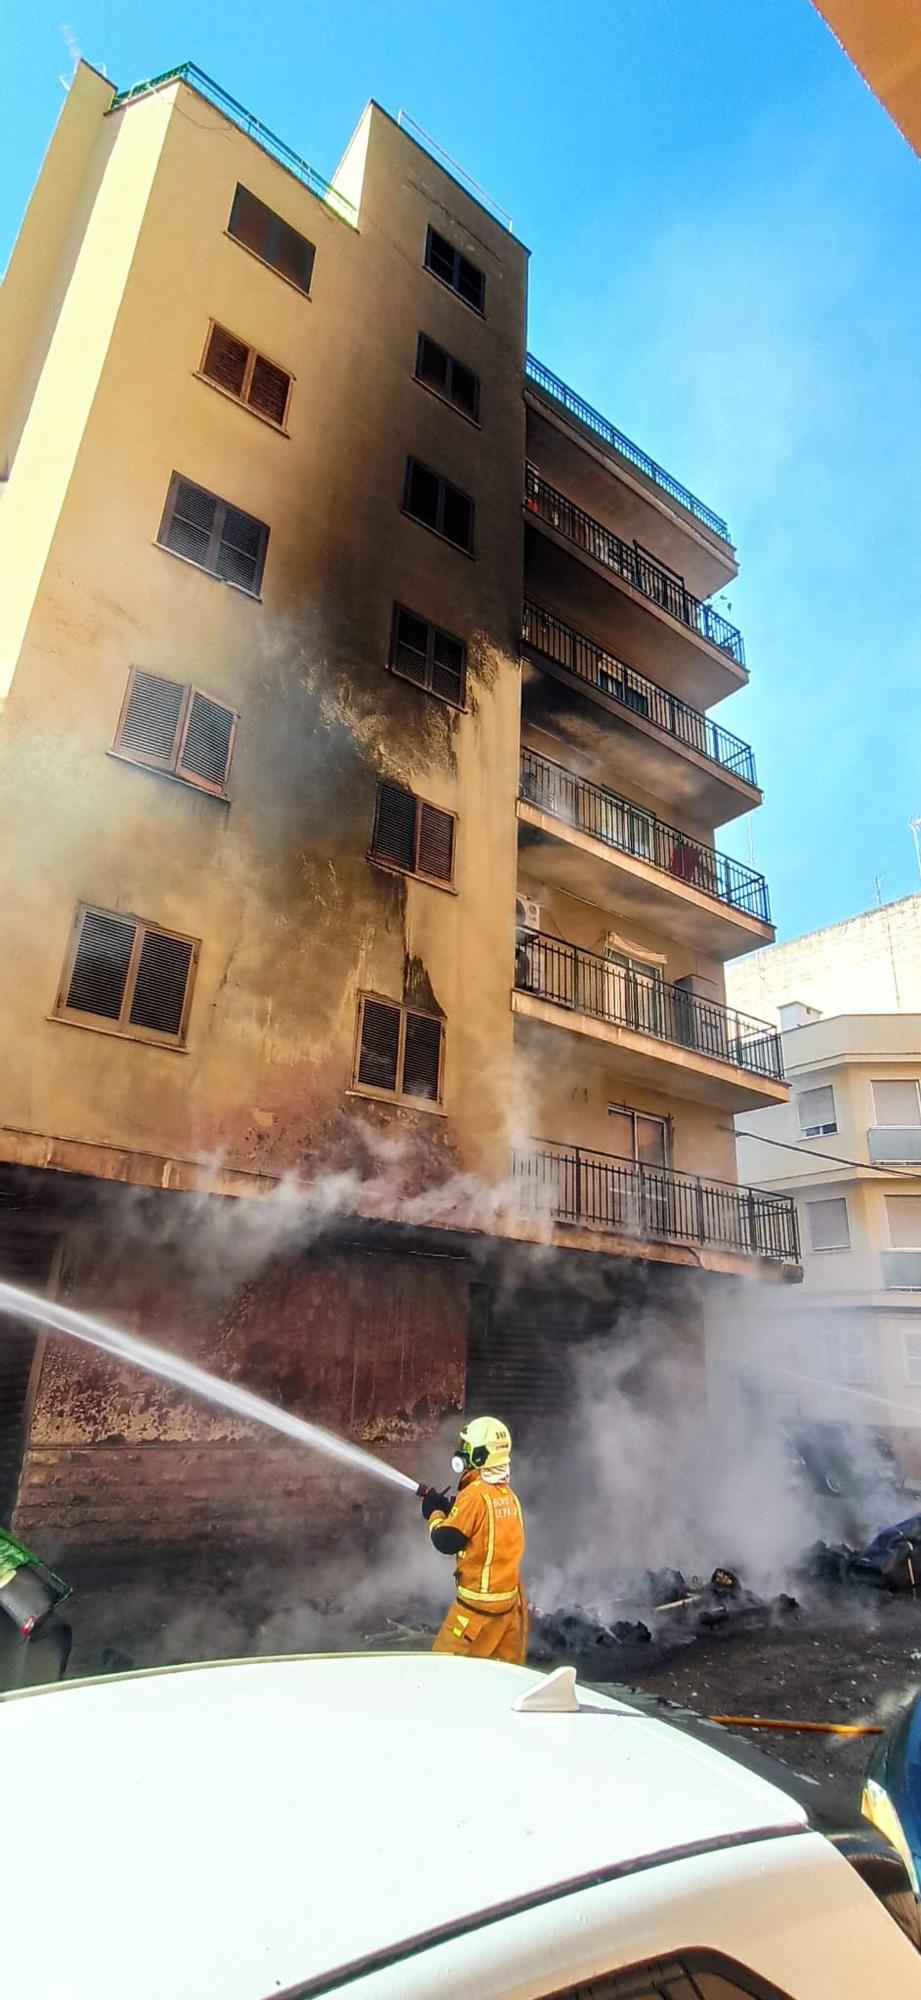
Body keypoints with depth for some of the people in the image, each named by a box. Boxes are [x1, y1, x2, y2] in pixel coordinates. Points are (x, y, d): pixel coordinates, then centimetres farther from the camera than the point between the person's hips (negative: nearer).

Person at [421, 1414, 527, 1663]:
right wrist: (450, 1509, 7)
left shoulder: (475, 1493, -19)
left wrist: (435, 1513, 1)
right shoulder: (507, 1494, 5)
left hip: (479, 1601, -7)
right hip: (509, 1598, 8)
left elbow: (446, 1542, -16)